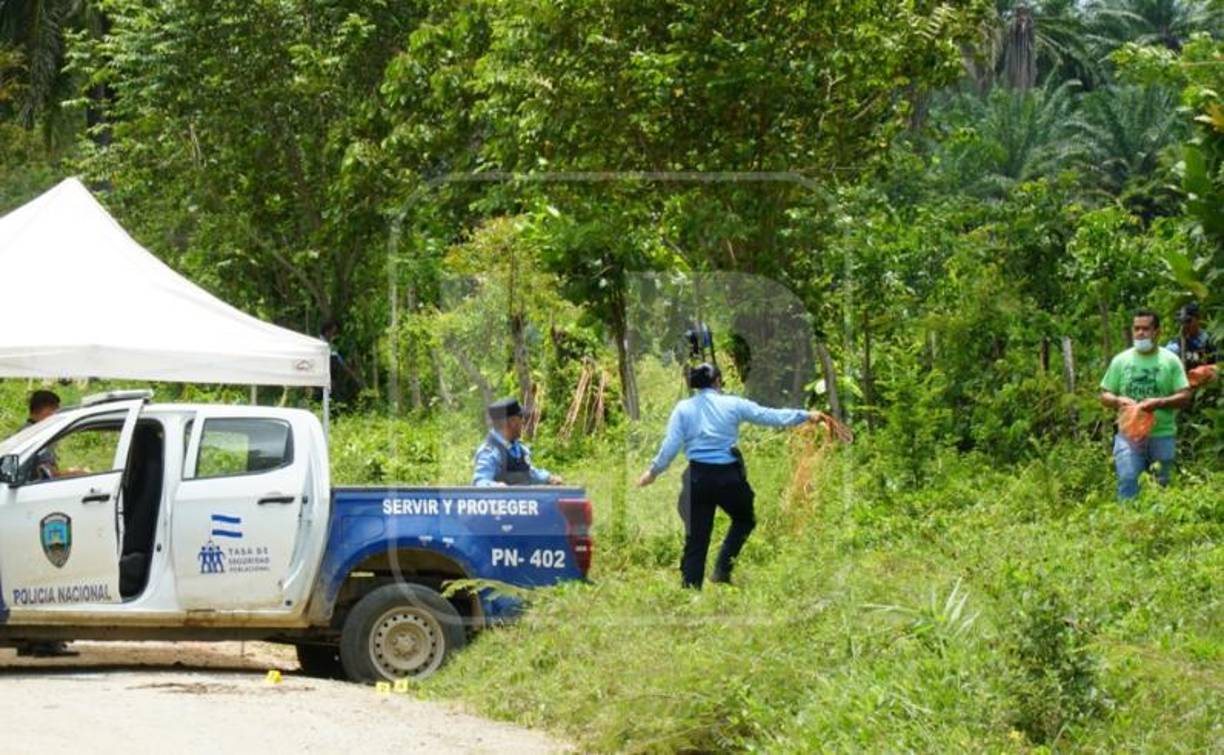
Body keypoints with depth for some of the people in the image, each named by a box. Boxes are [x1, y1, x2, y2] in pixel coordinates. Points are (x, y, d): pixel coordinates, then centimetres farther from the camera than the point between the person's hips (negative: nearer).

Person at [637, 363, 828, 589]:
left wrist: (653, 471, 12)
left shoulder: (683, 409, 3)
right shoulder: (732, 404, 0)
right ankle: (722, 569, 9)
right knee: (744, 519, 23)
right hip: (729, 476, -1)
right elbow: (769, 416, 5)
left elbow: (670, 445, -2)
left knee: (696, 539, 6)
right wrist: (805, 416, 15)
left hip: (698, 478, 1)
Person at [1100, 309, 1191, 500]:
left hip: (1162, 436, 0)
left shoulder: (1170, 360, 3)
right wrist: (1117, 401, -13)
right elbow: (1104, 396, 10)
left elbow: (1184, 397, -2)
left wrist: (1159, 402, -19)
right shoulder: (1121, 360, 7)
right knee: (1127, 480, -14)